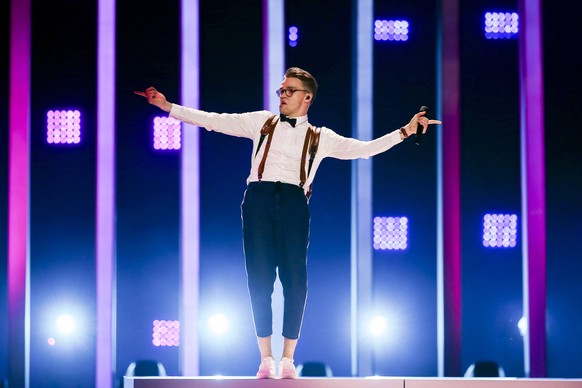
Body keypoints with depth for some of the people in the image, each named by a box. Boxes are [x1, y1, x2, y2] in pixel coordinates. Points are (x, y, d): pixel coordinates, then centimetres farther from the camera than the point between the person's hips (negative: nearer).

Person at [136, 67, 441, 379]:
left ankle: (288, 360, 0)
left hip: (293, 202, 0)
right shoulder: (262, 122, 18)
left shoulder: (320, 137, 16)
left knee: (295, 278, -7)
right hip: (259, 198, 0)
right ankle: (266, 360, 0)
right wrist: (166, 106, 13)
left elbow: (364, 149, 13)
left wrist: (405, 131, 5)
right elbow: (213, 120, 17)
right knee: (259, 277, -4)